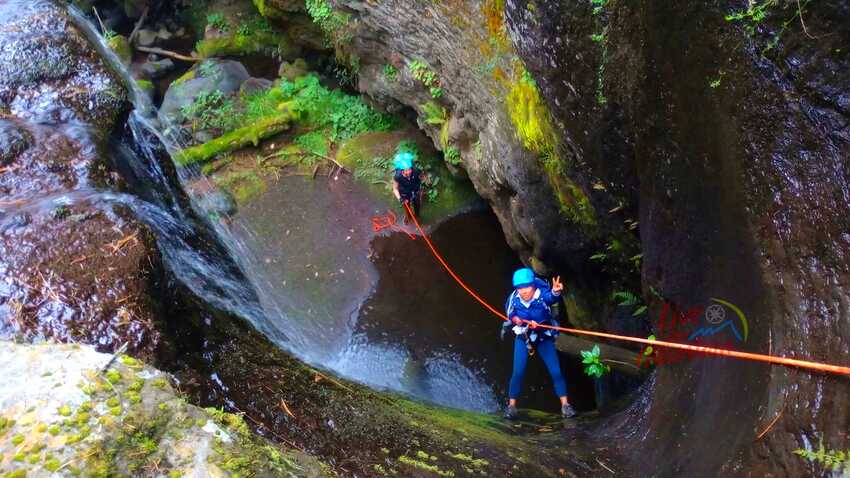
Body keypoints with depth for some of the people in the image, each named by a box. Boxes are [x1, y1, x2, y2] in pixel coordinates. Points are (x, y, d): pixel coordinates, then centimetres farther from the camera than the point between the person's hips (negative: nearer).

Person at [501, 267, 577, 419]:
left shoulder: (542, 294, -28)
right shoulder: (513, 298, -19)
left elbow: (552, 297, -52)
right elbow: (509, 311, 2)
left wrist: (555, 292, -75)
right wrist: (514, 318, -20)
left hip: (544, 338, -1)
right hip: (522, 338, 1)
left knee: (556, 371, -5)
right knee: (518, 372, -5)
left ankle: (565, 405, 9)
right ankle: (511, 405, 10)